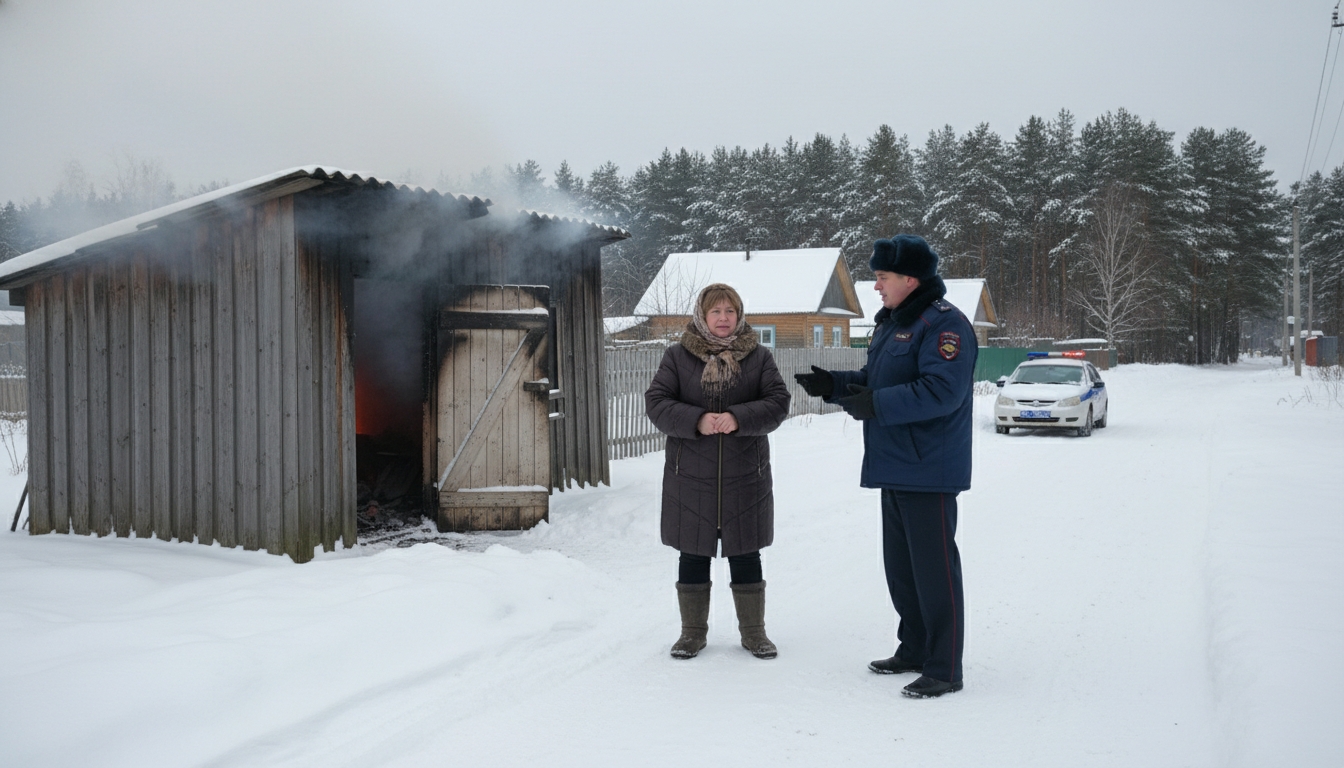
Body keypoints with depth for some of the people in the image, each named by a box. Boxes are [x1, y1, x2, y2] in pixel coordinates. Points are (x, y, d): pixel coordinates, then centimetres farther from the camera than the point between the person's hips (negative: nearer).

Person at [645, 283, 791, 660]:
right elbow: (656, 402, -5)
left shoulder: (759, 357, 3)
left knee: (745, 556, 9)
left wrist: (738, 418, -22)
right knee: (693, 556, 9)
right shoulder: (677, 356, 2)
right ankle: (693, 631, 24)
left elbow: (778, 402, -5)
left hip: (744, 476, 0)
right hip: (690, 477, 0)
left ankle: (753, 631, 24)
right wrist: (697, 420, -20)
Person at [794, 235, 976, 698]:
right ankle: (914, 650, 31)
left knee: (934, 568, -3)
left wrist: (875, 405, -26)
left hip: (929, 472, -10)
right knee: (900, 565, 17)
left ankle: (944, 669, 6)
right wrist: (831, 385, 7)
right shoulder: (891, 322, 16)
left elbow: (940, 392, -26)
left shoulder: (944, 324, -15)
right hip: (894, 469, 10)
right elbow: (874, 382, 22)